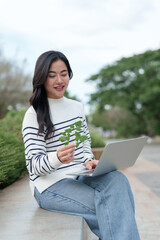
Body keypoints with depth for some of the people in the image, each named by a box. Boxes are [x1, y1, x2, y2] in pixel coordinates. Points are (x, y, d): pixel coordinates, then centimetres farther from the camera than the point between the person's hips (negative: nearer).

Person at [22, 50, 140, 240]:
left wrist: (88, 160, -7)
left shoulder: (77, 107, 10)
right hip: (50, 185, -5)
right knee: (110, 208, -27)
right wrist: (57, 158, -35)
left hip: (80, 175, 5)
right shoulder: (34, 115, -7)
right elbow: (34, 165, -12)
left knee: (117, 180, -28)